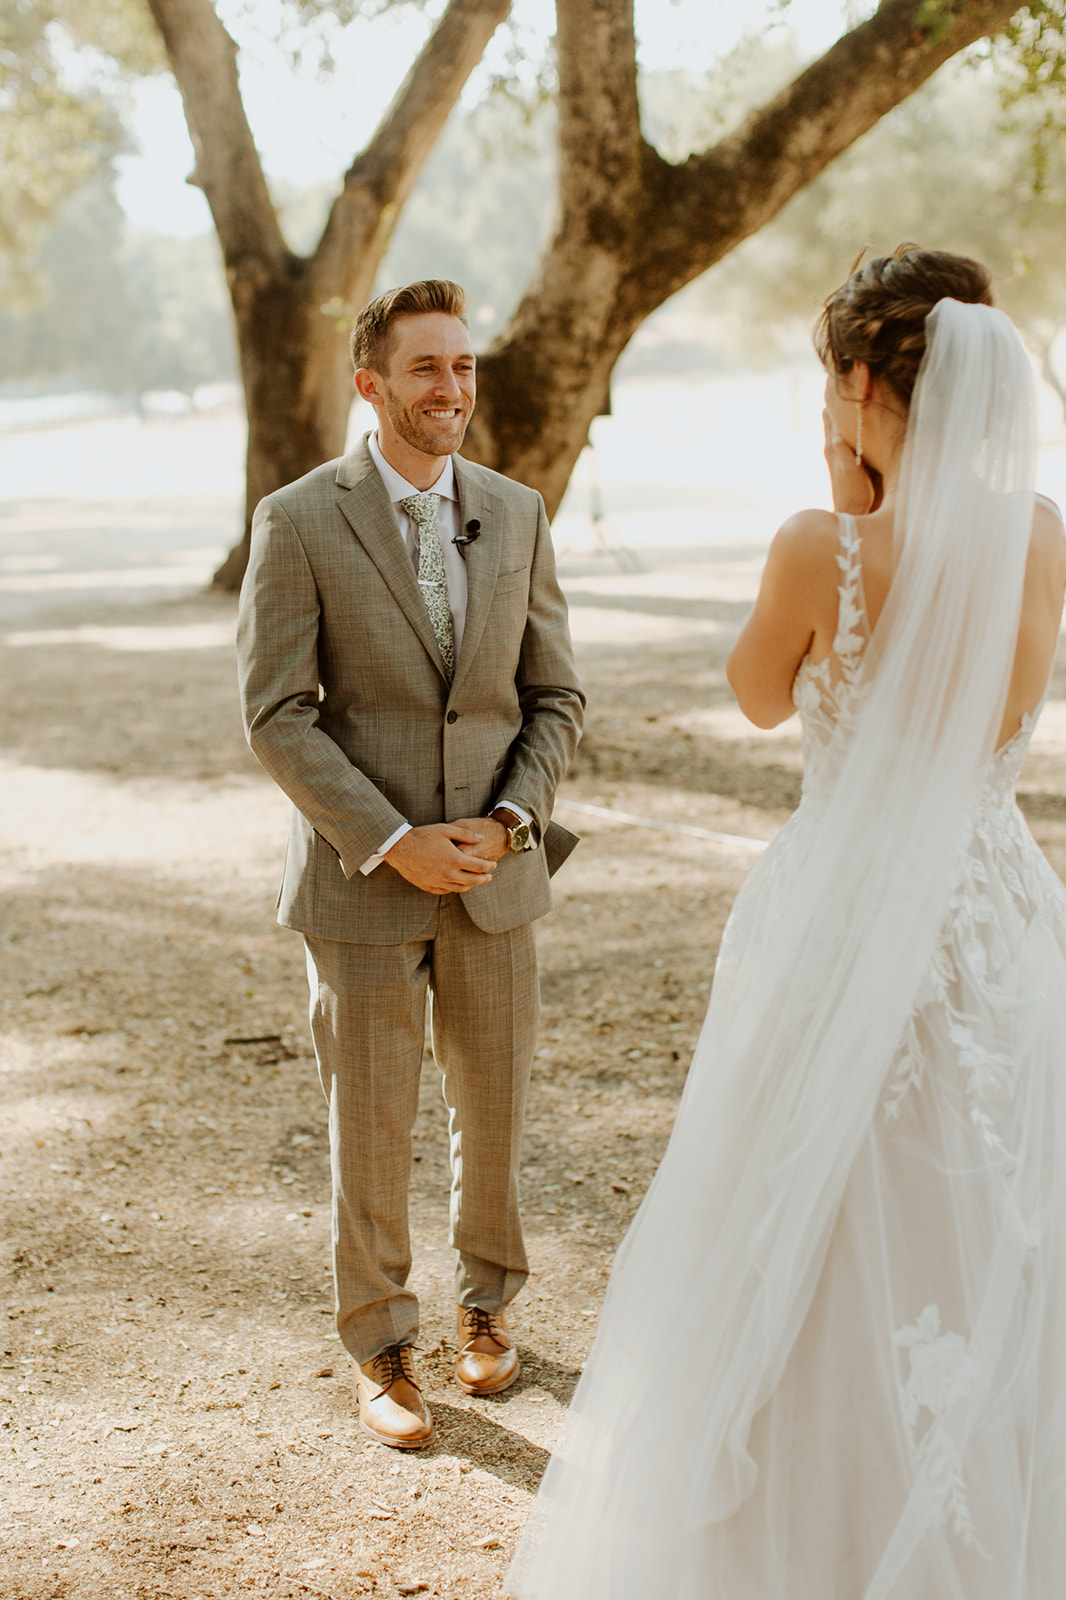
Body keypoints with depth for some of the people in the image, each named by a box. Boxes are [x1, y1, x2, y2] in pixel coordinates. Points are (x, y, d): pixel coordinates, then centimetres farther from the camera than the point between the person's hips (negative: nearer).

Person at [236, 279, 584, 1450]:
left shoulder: (516, 514, 3)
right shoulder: (298, 521, -9)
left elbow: (553, 696, 6)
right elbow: (276, 717, -12)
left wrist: (507, 823, -10)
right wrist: (395, 845, -17)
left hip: (496, 869, 3)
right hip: (361, 874, -3)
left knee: (495, 1104, 14)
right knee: (371, 1127, 6)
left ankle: (486, 1301, 39)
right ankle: (379, 1347, 26)